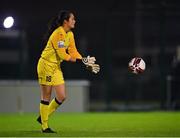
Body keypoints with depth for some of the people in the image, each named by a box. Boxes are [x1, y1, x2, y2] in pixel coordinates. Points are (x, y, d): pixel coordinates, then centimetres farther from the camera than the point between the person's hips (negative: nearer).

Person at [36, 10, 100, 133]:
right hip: (46, 64, -9)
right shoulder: (59, 33, -21)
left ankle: (43, 117, 22)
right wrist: (79, 61, -23)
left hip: (56, 67, 9)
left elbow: (73, 51, 8)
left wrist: (85, 63, -4)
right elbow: (62, 54, -23)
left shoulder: (70, 34, 7)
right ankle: (45, 126, 7)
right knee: (46, 97, -2)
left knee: (62, 96, 6)